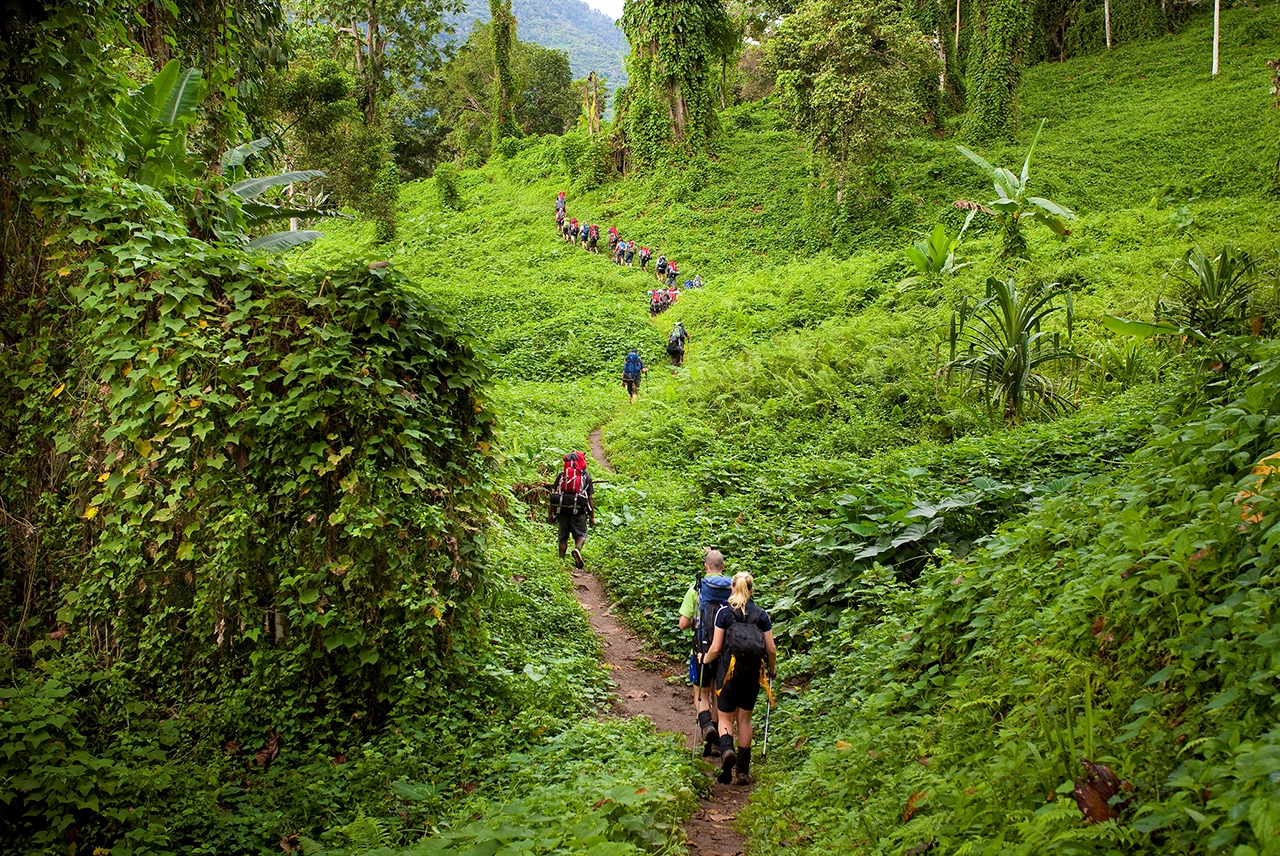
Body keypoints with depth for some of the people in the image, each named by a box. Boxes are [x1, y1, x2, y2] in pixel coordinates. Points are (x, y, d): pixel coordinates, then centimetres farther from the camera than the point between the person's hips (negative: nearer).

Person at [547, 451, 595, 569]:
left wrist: (550, 513, 7)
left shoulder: (561, 475, 9)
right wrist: (592, 516, 7)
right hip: (579, 511, -2)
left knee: (563, 537, 13)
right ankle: (577, 549, -23)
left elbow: (553, 494, 5)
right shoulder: (586, 477, 6)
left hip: (562, 510, 2)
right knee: (580, 535, 6)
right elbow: (590, 498, 3)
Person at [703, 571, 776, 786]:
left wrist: (704, 660, 13)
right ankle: (743, 769, 14)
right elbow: (771, 649, 0)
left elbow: (716, 648, -7)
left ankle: (726, 749, -20)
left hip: (728, 671, -2)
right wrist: (772, 670, 18)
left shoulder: (724, 613, -5)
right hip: (752, 674, 2)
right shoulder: (762, 615, 0)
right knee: (744, 719, 14)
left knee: (725, 717, 10)